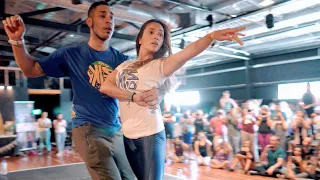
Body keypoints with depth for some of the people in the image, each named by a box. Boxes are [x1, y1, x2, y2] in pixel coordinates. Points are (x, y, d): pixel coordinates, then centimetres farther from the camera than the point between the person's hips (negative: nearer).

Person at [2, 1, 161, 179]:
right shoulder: (72, 54, -1)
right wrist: (18, 40, -12)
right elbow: (31, 70, 5)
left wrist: (155, 94, -27)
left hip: (116, 130, 5)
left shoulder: (121, 59, 4)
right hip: (89, 129, -4)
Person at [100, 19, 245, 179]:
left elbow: (191, 50, -24)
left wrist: (212, 36, -43)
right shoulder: (125, 65, 9)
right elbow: (105, 87, -3)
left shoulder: (160, 64, -6)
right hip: (126, 135, 5)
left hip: (150, 134, -5)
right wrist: (133, 96, -19)